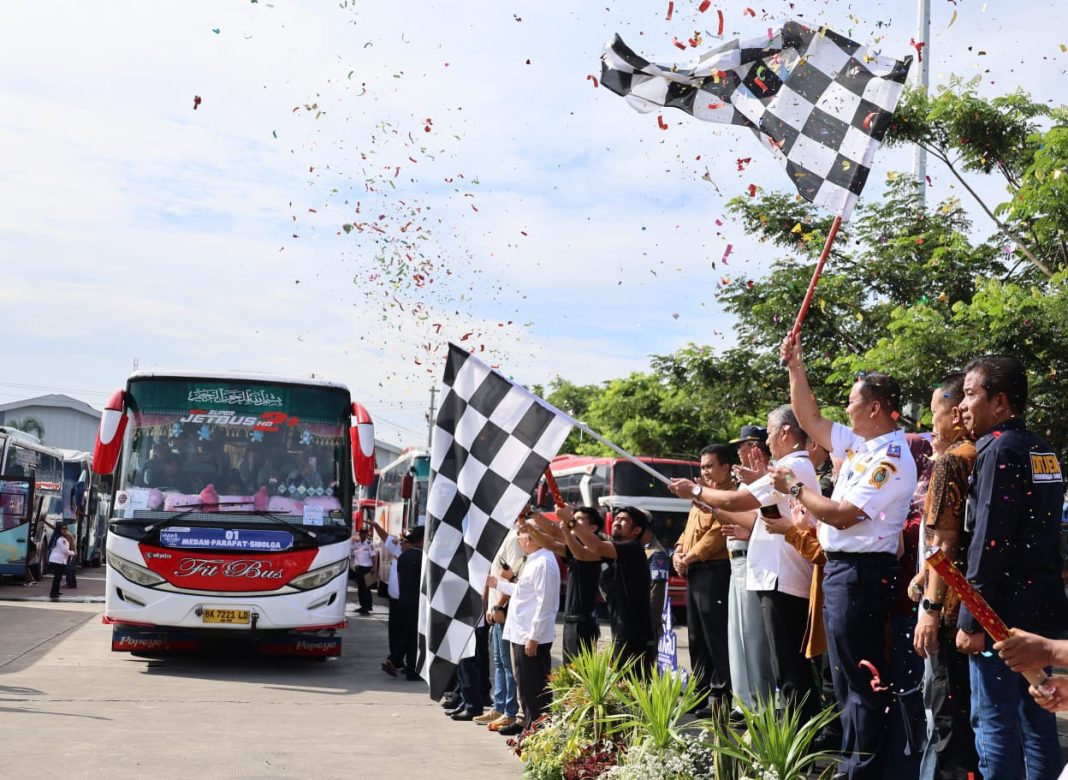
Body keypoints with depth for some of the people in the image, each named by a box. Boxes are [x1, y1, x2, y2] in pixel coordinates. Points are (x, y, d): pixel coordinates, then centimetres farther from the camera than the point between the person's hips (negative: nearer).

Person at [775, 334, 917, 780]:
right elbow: (810, 419, 20)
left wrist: (796, 489, -10)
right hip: (840, 568, 10)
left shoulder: (891, 459, -17)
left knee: (862, 675, -5)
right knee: (847, 674, 15)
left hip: (860, 572, -10)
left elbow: (842, 515, -22)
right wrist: (795, 366, 14)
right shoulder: (858, 443, 11)